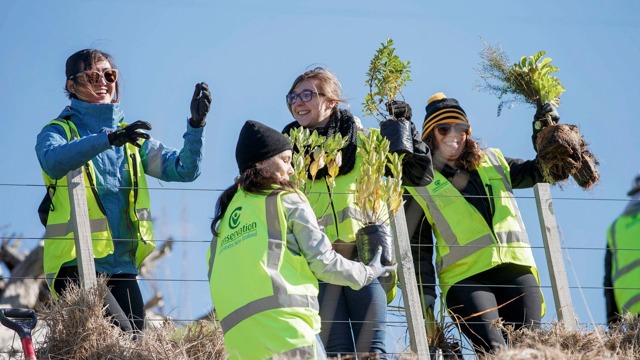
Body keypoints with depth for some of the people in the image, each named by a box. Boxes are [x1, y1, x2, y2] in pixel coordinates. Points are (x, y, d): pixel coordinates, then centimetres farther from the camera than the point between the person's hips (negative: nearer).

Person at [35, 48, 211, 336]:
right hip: (75, 265, -5)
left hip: (122, 266, 6)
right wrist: (108, 138, -36)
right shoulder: (58, 131, 2)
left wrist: (196, 124, -10)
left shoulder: (132, 137, 17)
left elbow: (183, 169, 6)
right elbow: (54, 160, -23)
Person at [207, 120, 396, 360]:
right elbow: (323, 262, 5)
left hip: (240, 337, 6)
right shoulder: (287, 201, 9)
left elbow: (214, 275, 21)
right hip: (285, 326, -6)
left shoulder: (227, 210, 25)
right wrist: (367, 273, 20)